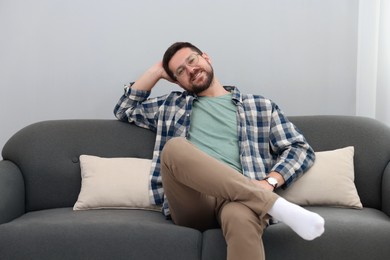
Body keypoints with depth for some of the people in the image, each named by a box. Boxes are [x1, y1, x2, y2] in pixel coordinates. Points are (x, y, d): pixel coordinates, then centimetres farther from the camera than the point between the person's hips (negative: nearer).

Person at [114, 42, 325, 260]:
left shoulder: (260, 106, 22)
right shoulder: (173, 106, 30)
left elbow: (301, 149, 14)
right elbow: (125, 109, 37)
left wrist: (268, 182, -5)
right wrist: (157, 72, 30)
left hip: (237, 197, -2)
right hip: (191, 203, 2)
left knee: (241, 217, -41)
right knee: (174, 147, -32)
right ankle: (275, 204, -32)